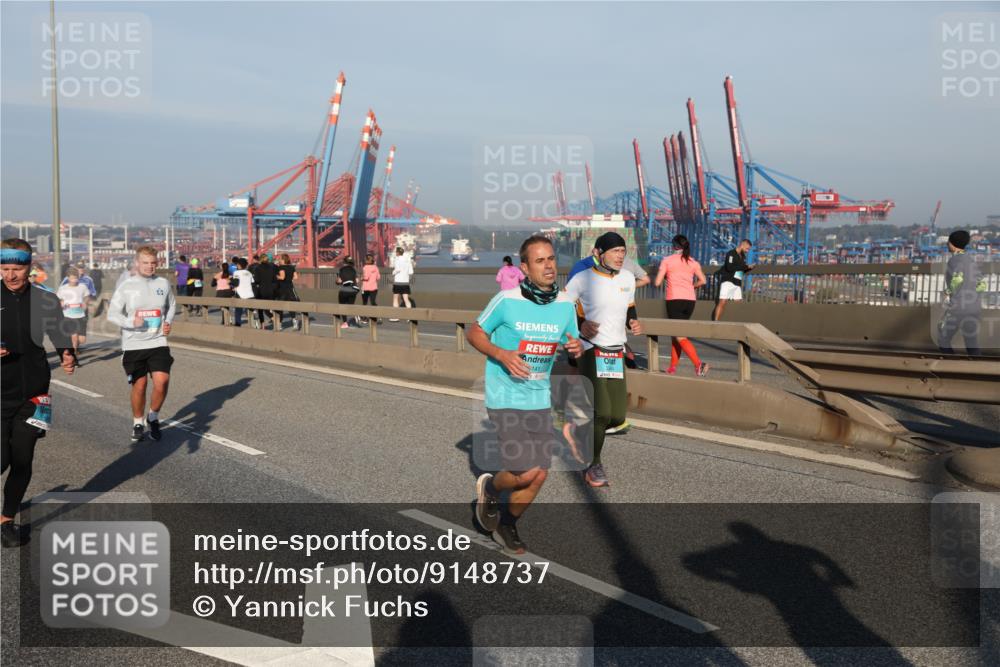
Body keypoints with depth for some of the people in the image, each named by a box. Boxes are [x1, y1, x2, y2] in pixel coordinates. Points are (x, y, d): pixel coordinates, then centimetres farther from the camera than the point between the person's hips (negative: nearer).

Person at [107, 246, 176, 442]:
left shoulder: (163, 284, 4)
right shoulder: (126, 286, -4)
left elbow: (172, 305, 21)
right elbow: (112, 314, -2)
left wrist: (168, 322, 3)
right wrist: (131, 322, -18)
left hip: (158, 343, 1)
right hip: (133, 345, -1)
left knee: (162, 382, -13)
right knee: (139, 386, 5)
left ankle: (153, 417, 13)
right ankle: (137, 424, 27)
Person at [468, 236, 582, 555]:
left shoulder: (565, 303, 0)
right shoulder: (506, 300, -13)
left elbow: (572, 340, 14)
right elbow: (474, 333, -1)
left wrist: (576, 347, -11)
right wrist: (502, 354, -18)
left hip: (540, 399, 5)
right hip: (506, 398, -5)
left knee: (539, 475, 6)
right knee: (526, 474, -13)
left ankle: (507, 523, 32)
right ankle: (490, 487, 21)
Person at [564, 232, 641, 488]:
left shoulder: (628, 278, 8)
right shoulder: (582, 279, -10)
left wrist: (633, 323, 2)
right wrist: (580, 325, -19)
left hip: (618, 353, 6)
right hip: (592, 351, -6)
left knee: (617, 416, 1)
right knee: (602, 413, -13)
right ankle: (593, 465, 9)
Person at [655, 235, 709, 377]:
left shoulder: (667, 260, -1)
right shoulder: (693, 262, 10)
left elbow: (657, 282, -2)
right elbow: (703, 280, 4)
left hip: (674, 300, -5)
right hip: (690, 300, 5)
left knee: (680, 336, -7)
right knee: (675, 333, 19)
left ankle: (698, 364, -24)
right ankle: (673, 367, 22)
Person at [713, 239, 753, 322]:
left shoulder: (743, 256, 17)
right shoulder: (731, 254, -7)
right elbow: (729, 267, -22)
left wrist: (749, 268, 5)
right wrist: (744, 266, -17)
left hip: (737, 283, 7)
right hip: (728, 281, -7)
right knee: (723, 302, -13)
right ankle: (715, 322, -14)